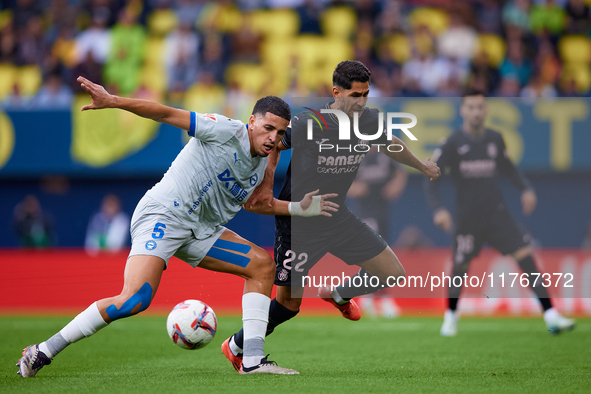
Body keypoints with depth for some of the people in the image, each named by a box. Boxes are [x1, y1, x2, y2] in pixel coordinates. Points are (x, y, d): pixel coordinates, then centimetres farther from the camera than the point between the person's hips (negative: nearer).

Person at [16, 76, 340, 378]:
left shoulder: (262, 164, 12)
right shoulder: (226, 131, -12)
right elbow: (168, 115, -15)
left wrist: (298, 208, 22)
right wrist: (112, 102, -24)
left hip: (200, 232, 9)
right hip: (162, 216, -9)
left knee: (262, 264, 1)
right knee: (135, 300, -26)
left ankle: (252, 360, -3)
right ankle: (43, 352, -17)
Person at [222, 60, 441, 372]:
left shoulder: (370, 121, -5)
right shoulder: (308, 124, -24)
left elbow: (391, 145, 17)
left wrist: (422, 166, 31)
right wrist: (266, 188, -18)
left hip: (338, 217, 6)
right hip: (298, 222, -6)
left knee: (393, 274, 3)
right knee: (289, 303, -5)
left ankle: (339, 295, 33)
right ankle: (236, 347, 20)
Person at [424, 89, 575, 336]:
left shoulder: (495, 140, 6)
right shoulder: (452, 144, -7)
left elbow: (507, 168, 23)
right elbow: (431, 179, -6)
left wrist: (526, 188, 7)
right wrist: (438, 209, -20)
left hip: (497, 214, 3)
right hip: (467, 218, -3)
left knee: (526, 257, -9)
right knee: (460, 267, 2)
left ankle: (551, 317, -12)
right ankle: (451, 317, 30)